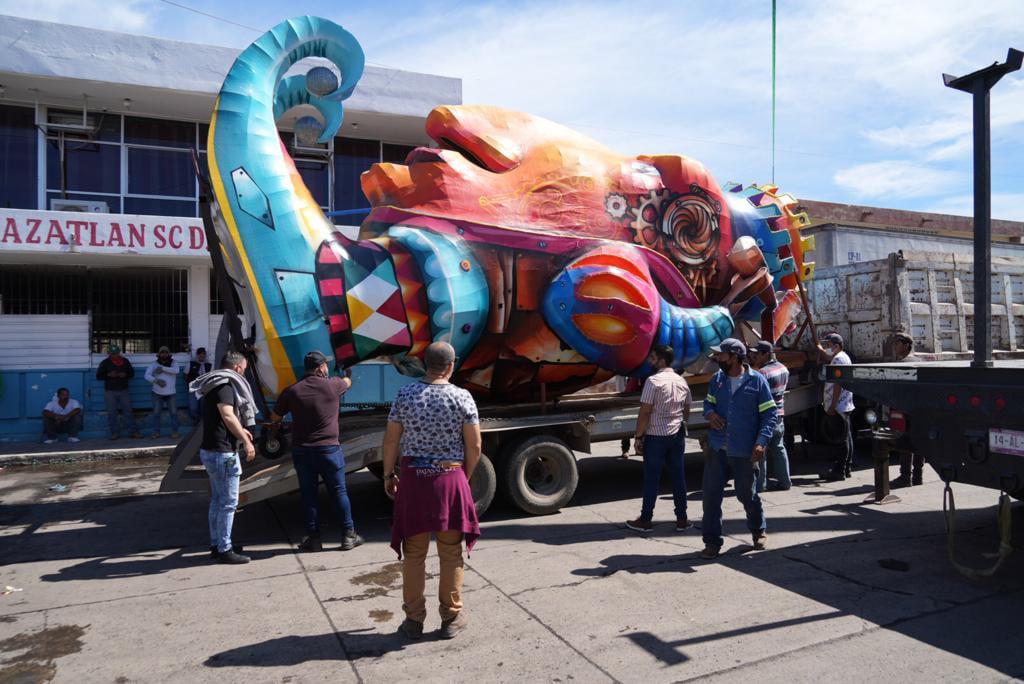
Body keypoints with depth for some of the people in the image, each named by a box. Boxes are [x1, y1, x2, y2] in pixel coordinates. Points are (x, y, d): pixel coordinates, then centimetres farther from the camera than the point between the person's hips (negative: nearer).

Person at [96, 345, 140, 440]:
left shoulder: (125, 361, 7)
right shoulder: (105, 363, 1)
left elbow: (132, 373, 12)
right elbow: (98, 376, 0)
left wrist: (125, 375, -10)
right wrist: (109, 375, -17)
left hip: (124, 390, 1)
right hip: (110, 391, -1)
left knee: (128, 411, 2)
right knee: (112, 413, 1)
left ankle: (134, 432, 4)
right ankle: (114, 433, 9)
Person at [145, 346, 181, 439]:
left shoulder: (173, 363, 1)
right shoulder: (154, 364, 1)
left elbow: (176, 370, -21)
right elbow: (147, 375, -9)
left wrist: (163, 369, -24)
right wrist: (156, 380, -24)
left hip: (171, 393, 0)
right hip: (157, 393, 1)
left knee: (173, 413, 2)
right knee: (156, 413, 4)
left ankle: (174, 431, 11)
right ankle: (156, 432, 13)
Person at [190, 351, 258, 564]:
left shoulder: (215, 384, 16)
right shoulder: (225, 384, -15)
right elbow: (228, 415, -27)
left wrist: (239, 430, 26)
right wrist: (246, 441, -24)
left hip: (210, 450, 10)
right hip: (222, 452, -10)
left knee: (217, 501, 17)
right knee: (228, 502, -3)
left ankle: (216, 544, 26)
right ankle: (224, 550, 2)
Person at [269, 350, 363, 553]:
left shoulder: (292, 391, -2)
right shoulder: (332, 385, -4)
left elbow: (274, 418, 8)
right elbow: (347, 382, 20)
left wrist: (278, 423, 32)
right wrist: (348, 378, 44)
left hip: (301, 450, 1)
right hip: (329, 449, -1)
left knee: (308, 494, 10)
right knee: (339, 492, 9)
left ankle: (313, 538, 15)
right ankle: (349, 535, 14)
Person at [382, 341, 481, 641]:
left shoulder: (405, 395, -3)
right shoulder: (462, 397, -6)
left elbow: (391, 440, 0)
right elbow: (474, 446, -4)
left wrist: (388, 475, 13)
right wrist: (465, 477, 11)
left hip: (412, 479, 1)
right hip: (450, 478, -1)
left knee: (414, 553, 12)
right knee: (451, 553, 11)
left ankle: (414, 619, 22)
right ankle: (451, 618, 22)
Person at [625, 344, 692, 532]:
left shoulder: (654, 381, -15)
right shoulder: (681, 381, 8)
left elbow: (645, 412, -16)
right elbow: (686, 412, 15)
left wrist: (638, 437, -9)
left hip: (656, 437, -6)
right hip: (677, 436, 6)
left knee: (651, 479, 2)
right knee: (678, 477, 10)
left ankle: (645, 520, 10)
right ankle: (682, 519, 16)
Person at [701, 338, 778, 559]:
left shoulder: (757, 381, -7)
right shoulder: (717, 379, 5)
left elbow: (770, 414, -7)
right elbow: (708, 401, 18)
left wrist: (761, 441, -18)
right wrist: (710, 413, -6)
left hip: (745, 452, -3)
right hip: (717, 449, 4)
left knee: (747, 494, 12)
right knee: (711, 495, 0)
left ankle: (759, 531, 40)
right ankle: (712, 541, 12)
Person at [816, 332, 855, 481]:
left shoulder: (839, 359, -17)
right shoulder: (842, 357, 15)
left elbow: (838, 385, -22)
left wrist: (832, 406, -22)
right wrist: (820, 349, 27)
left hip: (839, 407, -11)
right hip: (845, 406, 11)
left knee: (841, 439, -6)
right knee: (846, 437, 13)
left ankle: (839, 471, -3)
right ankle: (847, 468, 20)